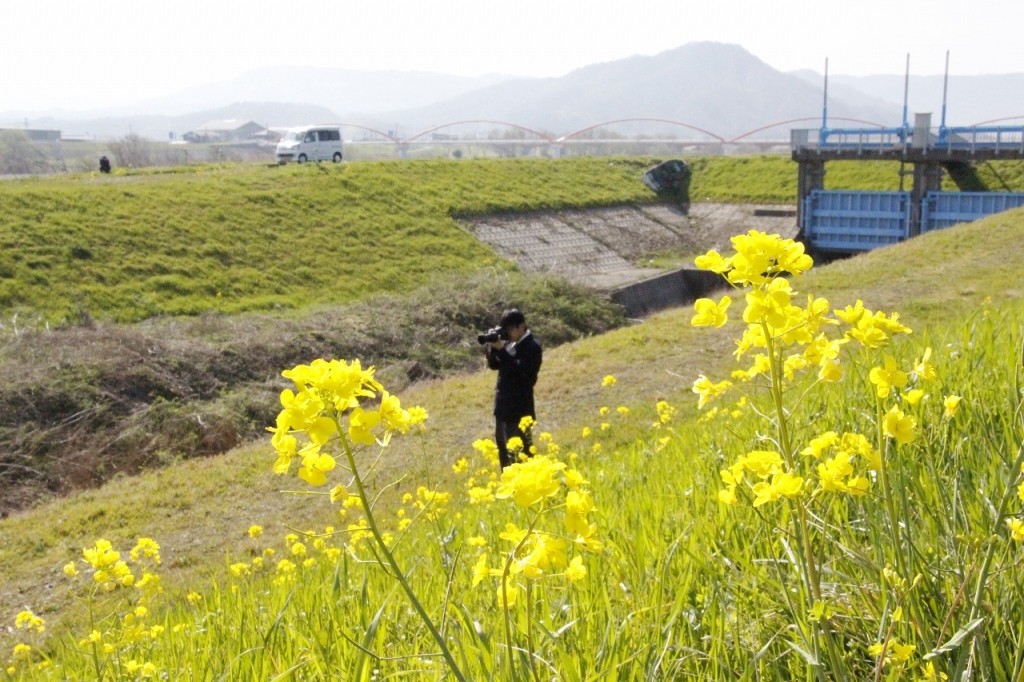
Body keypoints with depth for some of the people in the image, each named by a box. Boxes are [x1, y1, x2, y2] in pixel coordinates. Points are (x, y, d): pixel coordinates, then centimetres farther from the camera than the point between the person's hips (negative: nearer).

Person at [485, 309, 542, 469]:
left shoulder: (532, 347, -12)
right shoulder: (509, 344, 11)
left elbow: (521, 370, -24)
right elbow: (494, 365, 12)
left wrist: (501, 350, -24)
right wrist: (492, 347, -6)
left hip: (519, 407, -8)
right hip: (503, 403, 8)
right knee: (502, 444, 16)